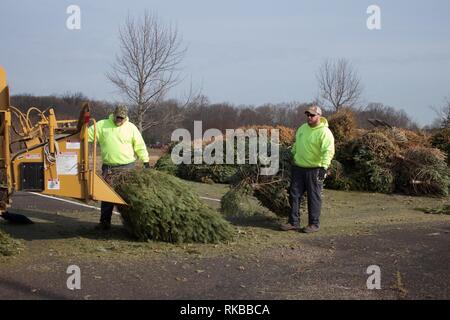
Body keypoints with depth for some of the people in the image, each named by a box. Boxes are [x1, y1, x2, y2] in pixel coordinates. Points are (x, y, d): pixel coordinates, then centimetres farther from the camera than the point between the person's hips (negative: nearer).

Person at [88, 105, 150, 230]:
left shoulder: (131, 127, 3)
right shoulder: (102, 125, 4)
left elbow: (140, 146, 6)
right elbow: (87, 134, 1)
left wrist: (146, 161, 2)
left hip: (128, 167, -1)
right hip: (108, 168, 1)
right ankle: (105, 222, 11)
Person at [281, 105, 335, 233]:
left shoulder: (324, 132, -13)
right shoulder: (302, 128, 11)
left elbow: (328, 151, -22)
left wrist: (324, 167, -32)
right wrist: (293, 157, 26)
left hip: (314, 170, -7)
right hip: (298, 168, 7)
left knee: (314, 197, 2)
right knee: (295, 194, 7)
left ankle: (314, 224, 11)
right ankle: (294, 222, 15)